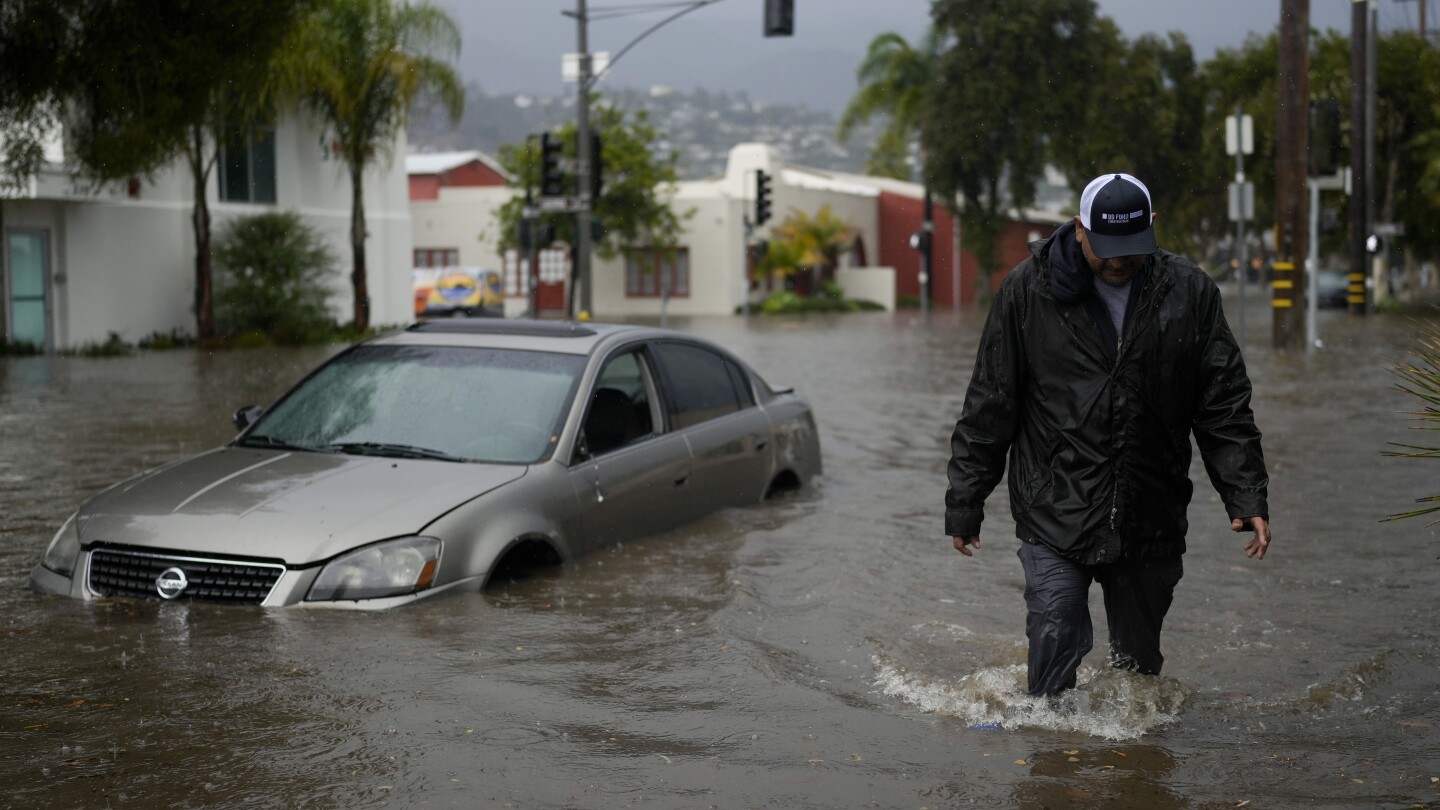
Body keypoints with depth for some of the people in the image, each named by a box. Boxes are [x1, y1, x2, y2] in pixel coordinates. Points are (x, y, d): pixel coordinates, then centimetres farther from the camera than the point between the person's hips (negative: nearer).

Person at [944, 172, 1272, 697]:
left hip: (1152, 523, 2)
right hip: (1054, 518, -2)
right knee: (1056, 643, -10)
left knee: (1140, 663, 12)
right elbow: (989, 408, 3)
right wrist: (965, 505, 3)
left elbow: (1224, 409, 6)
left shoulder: (1189, 294, 2)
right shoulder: (1029, 291, -2)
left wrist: (1247, 496, -2)